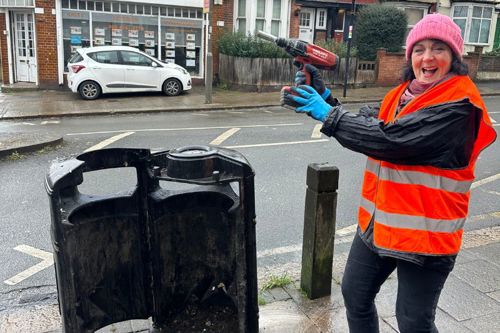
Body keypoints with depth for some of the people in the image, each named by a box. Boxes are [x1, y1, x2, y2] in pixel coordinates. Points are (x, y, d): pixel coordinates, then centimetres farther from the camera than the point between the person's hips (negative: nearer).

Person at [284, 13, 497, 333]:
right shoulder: (404, 92, 7)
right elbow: (366, 126, 3)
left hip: (425, 234, -7)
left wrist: (327, 114, -23)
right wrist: (325, 98, -10)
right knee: (355, 294, 19)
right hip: (379, 223, 8)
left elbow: (390, 139, -28)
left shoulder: (460, 104, -19)